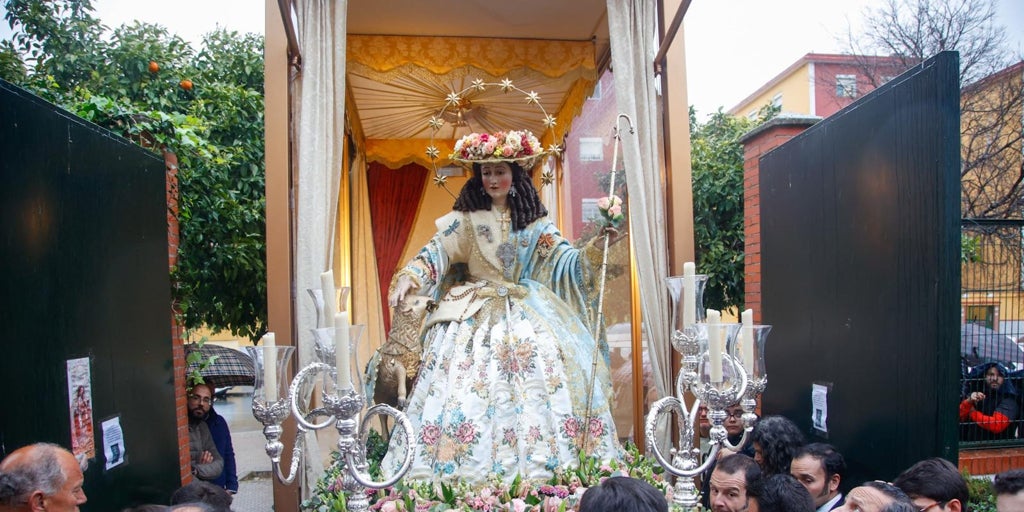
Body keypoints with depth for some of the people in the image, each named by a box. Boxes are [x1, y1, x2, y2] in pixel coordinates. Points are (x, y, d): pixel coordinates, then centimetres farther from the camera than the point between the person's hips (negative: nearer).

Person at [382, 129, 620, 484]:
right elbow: (436, 252, -6)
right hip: (475, 315, -1)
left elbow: (566, 261, 5)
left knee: (536, 389, -4)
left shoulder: (534, 220, 7)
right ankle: (454, 468, 3)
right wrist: (407, 278, -23)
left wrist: (597, 244, -10)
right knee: (467, 391, -9)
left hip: (526, 314, 2)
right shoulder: (466, 218, 3)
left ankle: (539, 471, 7)